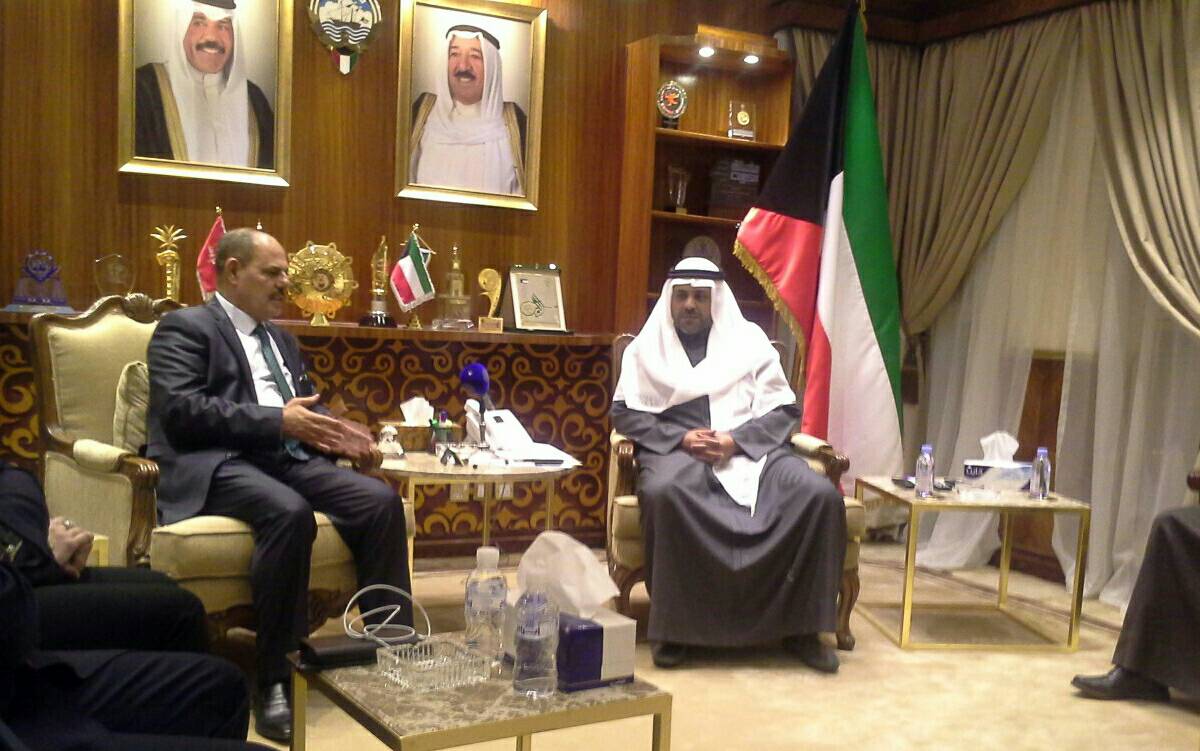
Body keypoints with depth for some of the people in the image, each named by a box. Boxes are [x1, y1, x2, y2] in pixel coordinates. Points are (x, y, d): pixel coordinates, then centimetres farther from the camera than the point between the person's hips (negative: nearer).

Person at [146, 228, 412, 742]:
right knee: (289, 512, -38)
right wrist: (276, 421, -18)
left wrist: (333, 430, 2)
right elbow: (181, 409, -12)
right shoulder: (185, 327, 3)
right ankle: (277, 680, -28)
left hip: (287, 459, 7)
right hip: (217, 463, -7)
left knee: (381, 501, -19)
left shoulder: (282, 339, 27)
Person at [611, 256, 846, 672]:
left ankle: (801, 625, -15)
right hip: (676, 448, -1)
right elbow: (625, 413, 5)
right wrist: (681, 439, -12)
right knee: (663, 493, -39)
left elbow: (784, 410, 7)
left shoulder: (749, 340, 15)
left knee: (820, 495, -25)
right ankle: (673, 624, -25)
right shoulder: (647, 347, 15)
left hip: (750, 447, 2)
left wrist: (736, 441, -12)